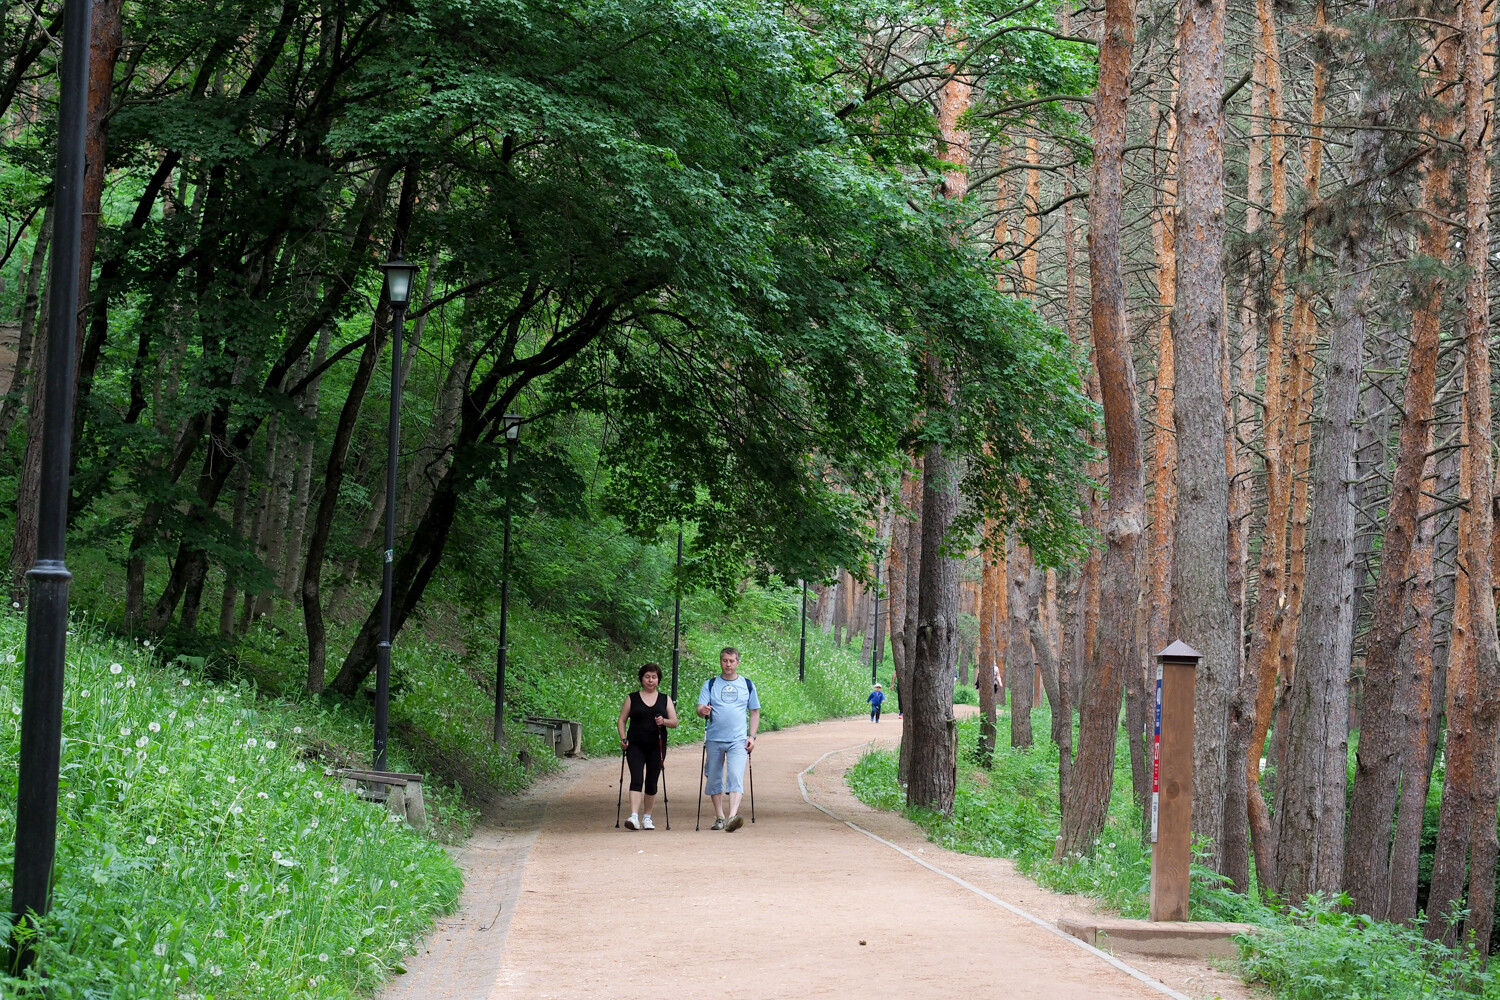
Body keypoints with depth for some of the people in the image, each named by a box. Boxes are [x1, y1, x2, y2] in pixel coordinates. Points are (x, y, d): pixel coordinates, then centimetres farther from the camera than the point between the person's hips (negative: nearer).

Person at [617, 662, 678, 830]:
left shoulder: (665, 700, 11)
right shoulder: (632, 698, 8)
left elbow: (674, 722, 8)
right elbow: (621, 720, 9)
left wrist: (664, 721, -13)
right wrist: (623, 738, -7)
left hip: (656, 746, 2)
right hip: (636, 746, -2)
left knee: (652, 782, 5)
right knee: (636, 779, -15)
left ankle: (647, 817, 16)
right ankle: (634, 817, -26)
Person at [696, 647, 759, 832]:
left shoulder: (747, 685, 10)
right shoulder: (710, 684, 8)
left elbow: (755, 712, 14)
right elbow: (700, 708, 2)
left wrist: (752, 736, 3)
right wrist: (703, 710, -23)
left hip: (738, 740, -1)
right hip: (714, 739, 1)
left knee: (736, 776, -17)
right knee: (715, 779, 6)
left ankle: (733, 816, -28)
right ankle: (719, 818, 18)